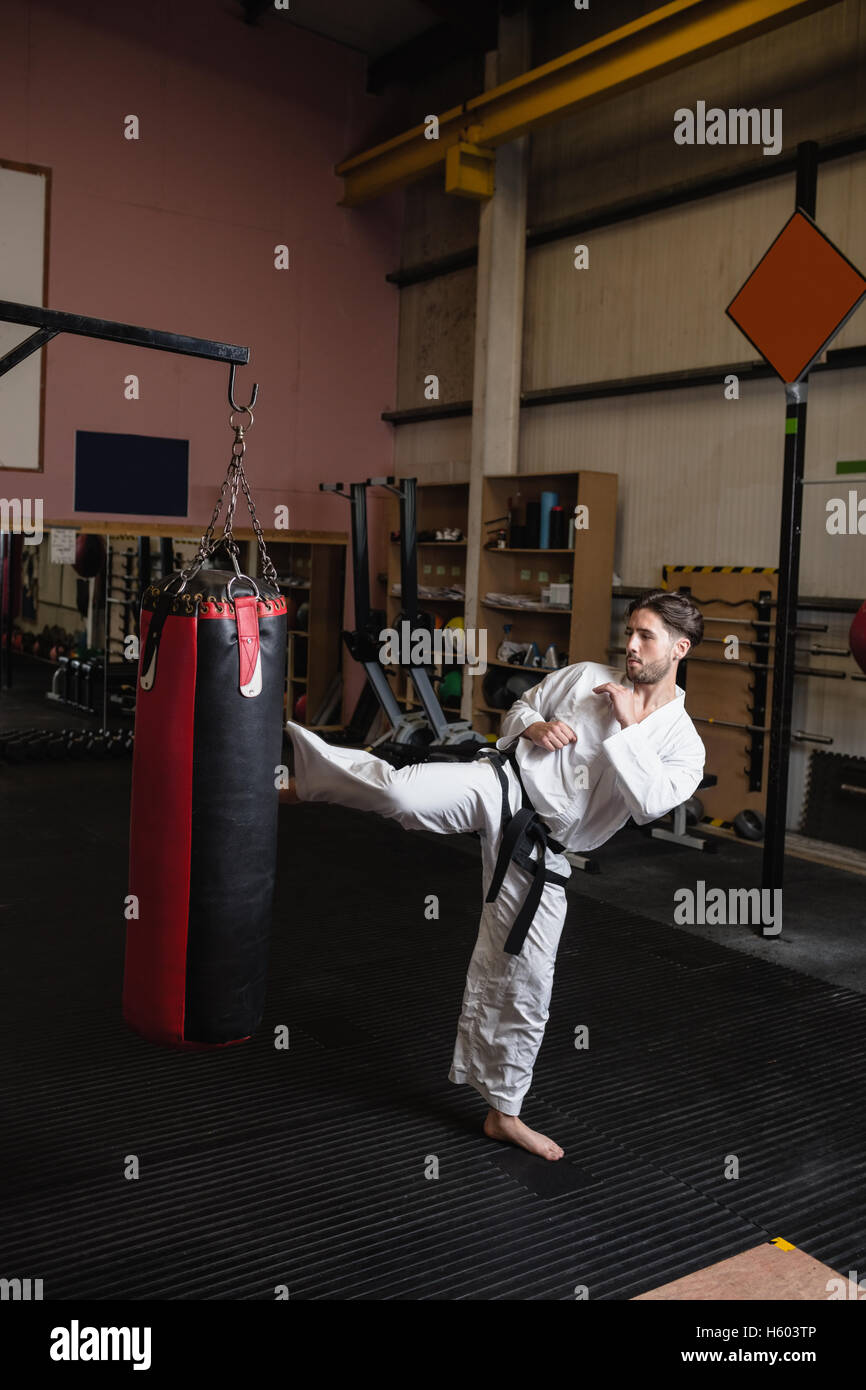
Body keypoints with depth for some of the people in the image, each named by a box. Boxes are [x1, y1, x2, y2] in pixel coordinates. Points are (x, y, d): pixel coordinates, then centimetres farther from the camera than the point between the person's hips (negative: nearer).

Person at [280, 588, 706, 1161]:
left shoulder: (685, 747, 3)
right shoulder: (585, 677, 5)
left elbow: (650, 801, -15)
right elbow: (517, 710, 16)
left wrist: (628, 727, -15)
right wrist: (534, 727, -6)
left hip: (540, 854, 1)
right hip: (503, 786, -1)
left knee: (524, 985, 8)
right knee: (403, 792, -35)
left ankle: (504, 1112, 26)